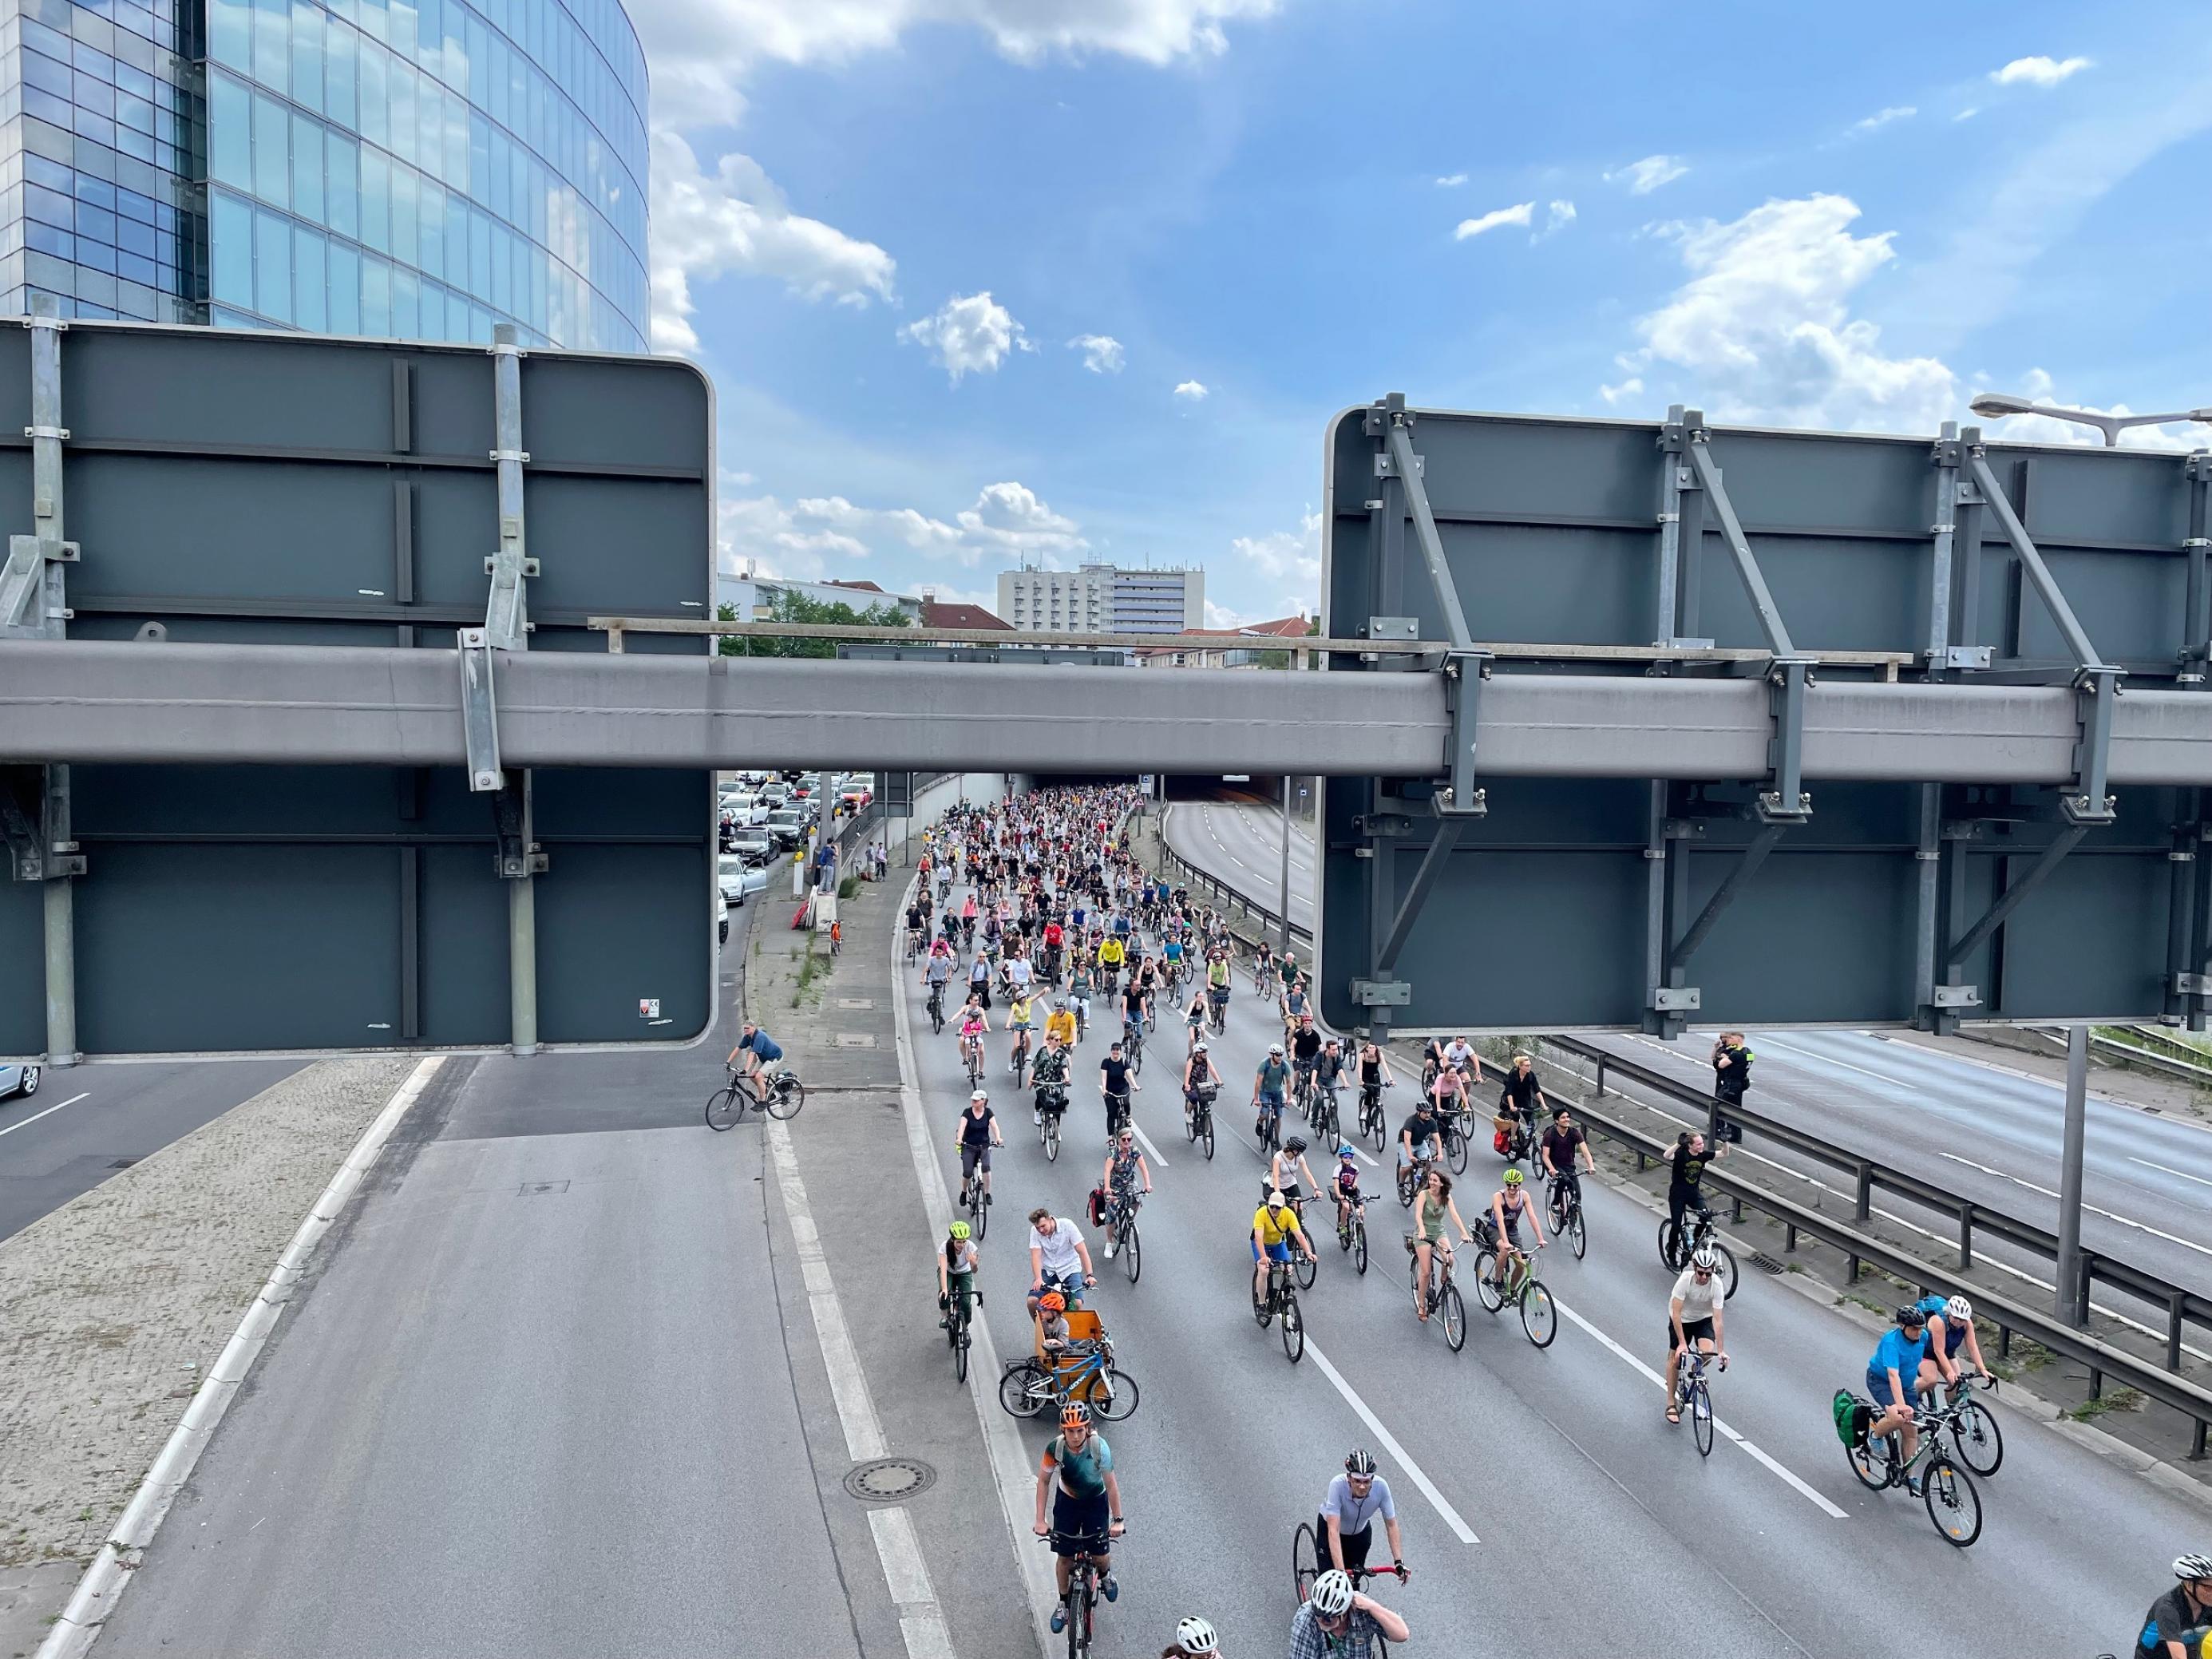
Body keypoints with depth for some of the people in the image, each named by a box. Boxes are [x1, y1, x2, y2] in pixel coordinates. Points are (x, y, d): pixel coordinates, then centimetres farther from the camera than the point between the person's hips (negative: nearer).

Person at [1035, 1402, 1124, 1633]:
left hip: (1095, 1501, -1)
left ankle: (1105, 1575, 35)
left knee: (1101, 1556, -1)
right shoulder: (1055, 1447, -27)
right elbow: (1043, 1481, -14)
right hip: (1067, 1501, 1)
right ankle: (1064, 1604, 27)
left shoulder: (1099, 1447, -32)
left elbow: (1111, 1484, -21)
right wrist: (1040, 1520, -14)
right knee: (1064, 1557, 2)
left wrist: (1117, 1520, -18)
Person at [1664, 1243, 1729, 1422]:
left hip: (1704, 1319, 1)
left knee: (1708, 1352, -23)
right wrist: (1682, 1343, -32)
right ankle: (1672, 1404, 15)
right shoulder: (1685, 1280, -31)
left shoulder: (1717, 1285, -29)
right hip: (1682, 1319, -1)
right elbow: (1676, 1313, -29)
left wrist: (1721, 1351, -31)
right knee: (1675, 1358, 0)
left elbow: (1717, 1319, -28)